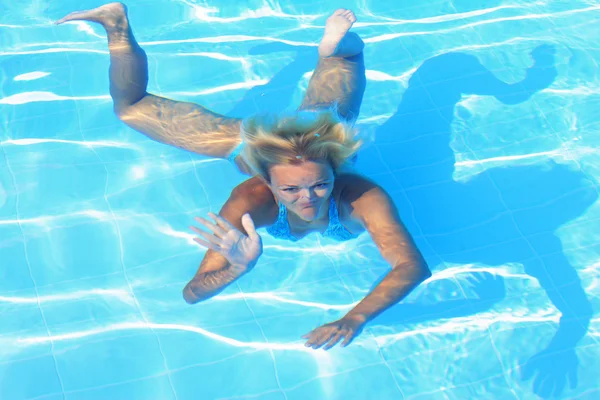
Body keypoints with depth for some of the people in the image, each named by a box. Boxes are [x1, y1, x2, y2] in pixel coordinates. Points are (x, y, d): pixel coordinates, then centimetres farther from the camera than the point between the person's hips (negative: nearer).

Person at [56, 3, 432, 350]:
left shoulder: (363, 197, -45)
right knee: (131, 108, 15)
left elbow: (414, 267, -52)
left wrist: (355, 318, -67)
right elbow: (192, 293, -43)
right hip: (256, 139, -1)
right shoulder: (251, 201, -44)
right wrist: (239, 266, -64)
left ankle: (333, 45, 55)